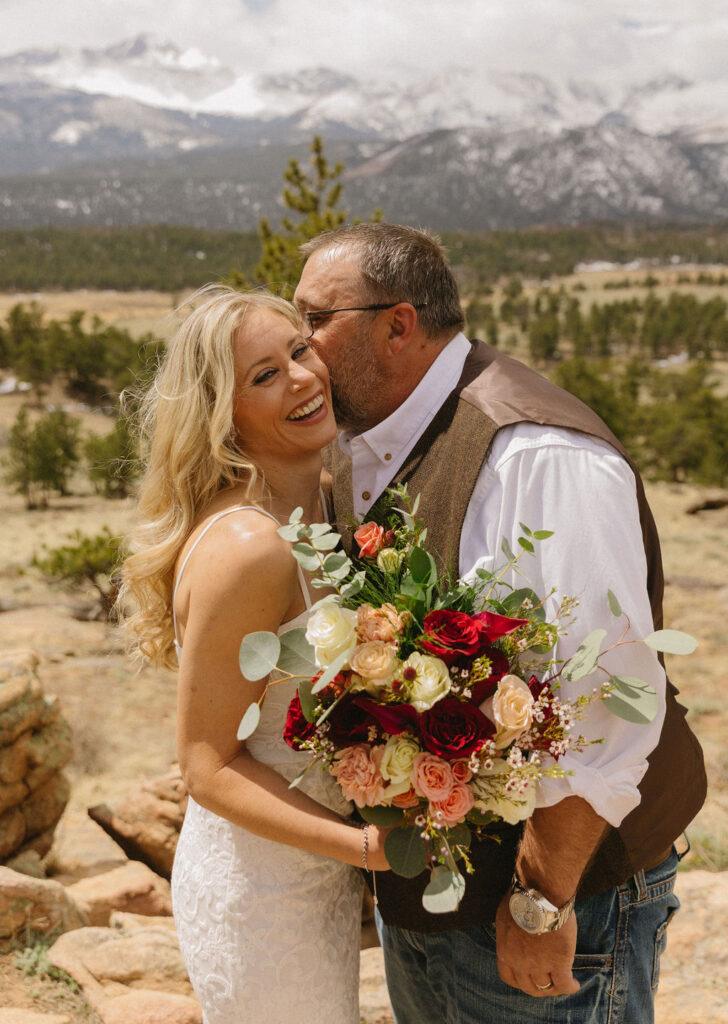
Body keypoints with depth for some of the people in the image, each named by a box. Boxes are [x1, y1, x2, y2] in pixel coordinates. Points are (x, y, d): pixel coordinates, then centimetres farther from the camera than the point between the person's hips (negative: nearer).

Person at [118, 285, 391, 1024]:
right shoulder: (244, 547, -27)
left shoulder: (323, 506, 0)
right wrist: (363, 845, -29)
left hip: (317, 873, 8)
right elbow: (208, 767, -22)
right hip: (259, 896, -8)